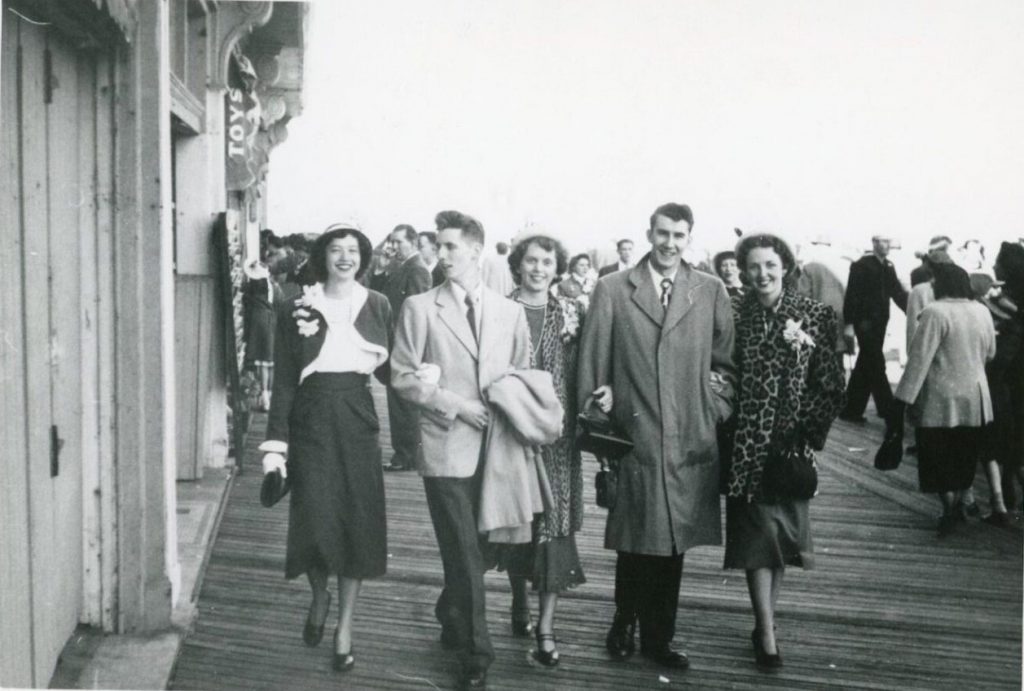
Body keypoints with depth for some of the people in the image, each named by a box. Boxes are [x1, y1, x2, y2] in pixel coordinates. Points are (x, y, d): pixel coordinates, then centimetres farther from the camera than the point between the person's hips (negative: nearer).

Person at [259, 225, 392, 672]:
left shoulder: (378, 306, 4)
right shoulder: (297, 309, 0)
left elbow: (389, 369, 6)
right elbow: (284, 381, -1)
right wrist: (275, 444, -6)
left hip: (357, 421, 1)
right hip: (311, 421, -1)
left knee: (358, 520, 2)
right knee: (315, 520, -3)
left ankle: (345, 625, 18)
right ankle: (319, 598, 30)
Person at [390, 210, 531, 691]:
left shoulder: (510, 311, 9)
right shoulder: (419, 307, 1)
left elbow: (523, 376, 13)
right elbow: (401, 376, -4)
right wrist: (455, 404, -11)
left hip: (496, 447, 3)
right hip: (447, 448, -3)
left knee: (482, 550, 13)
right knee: (465, 558, -2)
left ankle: (451, 622, 40)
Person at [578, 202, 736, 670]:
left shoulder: (711, 292, 5)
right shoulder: (612, 290, 0)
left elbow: (726, 363, 9)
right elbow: (591, 364, 1)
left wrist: (716, 408, -2)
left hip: (690, 442, 2)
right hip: (632, 438, -2)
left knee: (672, 544, 11)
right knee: (634, 543, 8)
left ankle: (658, 637, 28)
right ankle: (624, 623, 32)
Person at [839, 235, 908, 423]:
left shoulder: (888, 267, 13)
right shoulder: (861, 265, -8)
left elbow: (898, 293, 8)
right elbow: (852, 294, -12)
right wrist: (850, 323, -17)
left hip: (879, 323, 7)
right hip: (865, 322, -7)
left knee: (866, 367, 10)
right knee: (876, 365, -6)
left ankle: (851, 410, 17)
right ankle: (887, 411, -3)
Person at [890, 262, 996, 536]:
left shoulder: (935, 312, -16)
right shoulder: (982, 311, 4)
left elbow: (919, 360, -20)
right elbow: (989, 354, 15)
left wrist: (902, 401, -18)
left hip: (941, 400, -6)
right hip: (975, 398, 6)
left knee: (938, 459, 7)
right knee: (963, 457, 18)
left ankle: (950, 509, 4)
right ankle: (957, 504, 26)